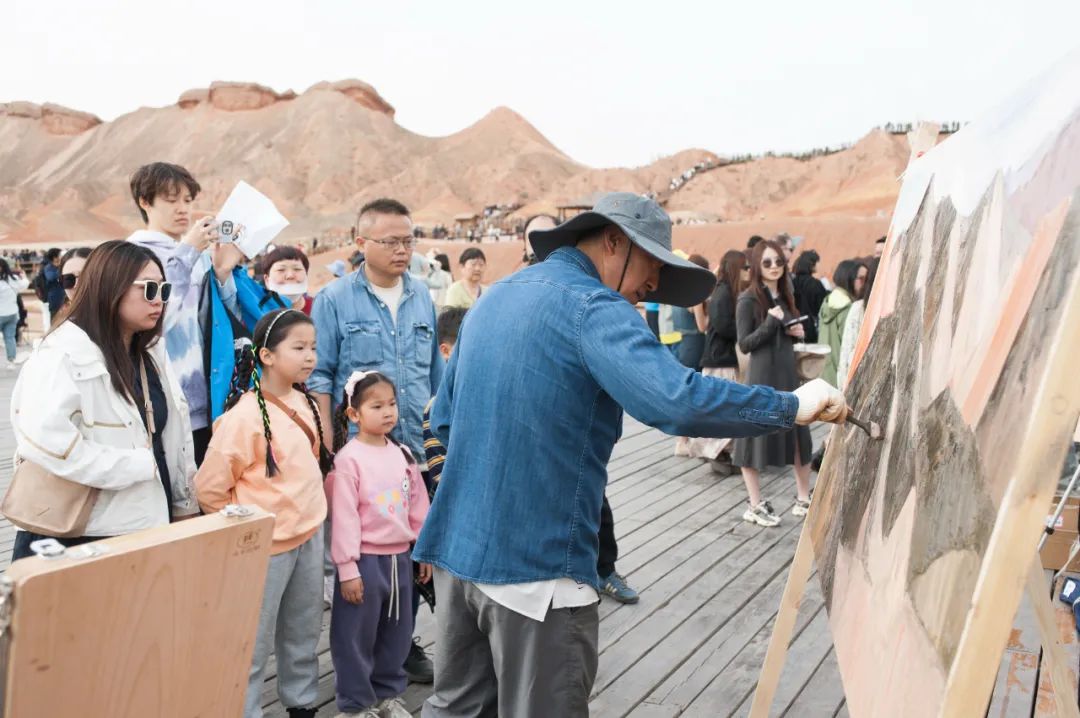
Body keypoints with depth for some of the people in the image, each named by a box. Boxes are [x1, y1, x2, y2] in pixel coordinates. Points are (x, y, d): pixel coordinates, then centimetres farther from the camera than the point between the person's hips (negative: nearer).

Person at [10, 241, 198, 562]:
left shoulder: (152, 353, 10)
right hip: (76, 540, -7)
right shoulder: (64, 354, -14)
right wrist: (142, 464, -20)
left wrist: (185, 506, 10)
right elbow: (43, 441, -27)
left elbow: (175, 436, 13)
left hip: (144, 531, 7)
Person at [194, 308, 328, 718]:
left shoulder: (306, 404, 3)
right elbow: (209, 488, -16)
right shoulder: (244, 416, -20)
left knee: (303, 634, 21)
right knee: (254, 644, 5)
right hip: (266, 545, -7)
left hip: (310, 536, 7)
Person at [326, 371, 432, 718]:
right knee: (357, 636, 5)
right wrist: (348, 567, -16)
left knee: (397, 633, 17)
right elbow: (344, 517, -14)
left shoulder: (402, 454, 5)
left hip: (400, 557, 6)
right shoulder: (349, 458, -12)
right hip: (365, 559, -6)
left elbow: (418, 505, 11)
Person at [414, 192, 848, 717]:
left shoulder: (492, 299, 14)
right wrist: (792, 407, -17)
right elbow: (675, 400, -29)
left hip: (457, 548, 8)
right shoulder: (592, 306, -13)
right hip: (537, 561, -8)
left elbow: (444, 419, 18)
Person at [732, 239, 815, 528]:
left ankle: (803, 498, 26)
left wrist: (798, 333, 0)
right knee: (756, 437, 1)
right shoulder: (748, 300, -10)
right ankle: (755, 506, 11)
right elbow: (744, 344, -12)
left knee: (799, 434, 11)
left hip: (788, 373, 7)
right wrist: (770, 323, -23)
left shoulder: (785, 295, 11)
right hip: (762, 376, -7)